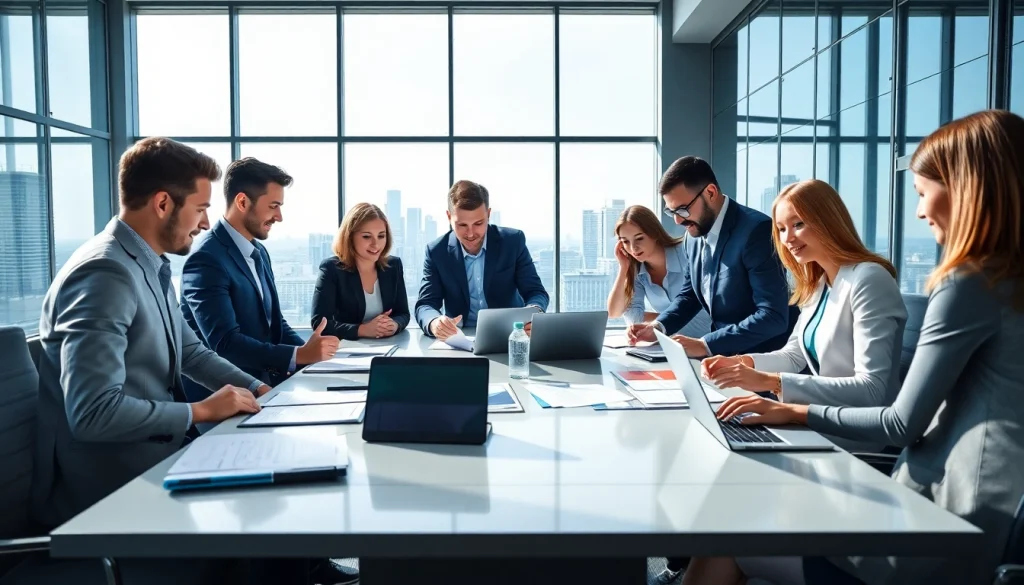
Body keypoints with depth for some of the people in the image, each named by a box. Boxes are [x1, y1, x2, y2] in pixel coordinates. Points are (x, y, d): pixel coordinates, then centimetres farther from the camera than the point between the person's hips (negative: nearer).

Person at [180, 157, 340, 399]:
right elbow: (225, 343, -24)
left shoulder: (259, 252, 12)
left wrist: (311, 351, -3)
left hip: (265, 382, 8)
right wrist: (300, 355, -26)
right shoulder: (207, 260, -16)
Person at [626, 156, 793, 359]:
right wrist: (658, 326, -2)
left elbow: (773, 316, -25)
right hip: (724, 354, 7)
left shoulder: (756, 230, -20)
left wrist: (704, 345, -29)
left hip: (763, 359, -7)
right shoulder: (695, 234, 3)